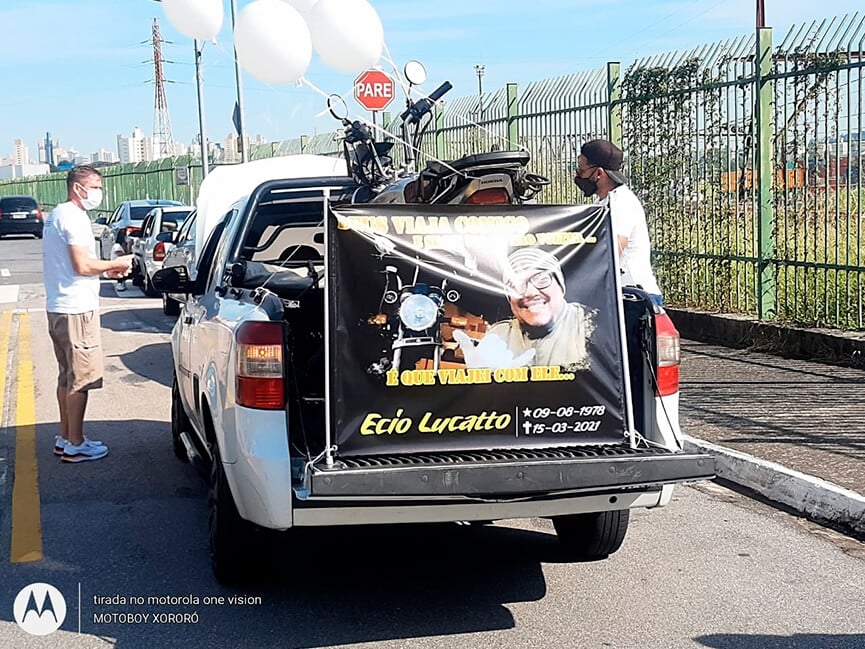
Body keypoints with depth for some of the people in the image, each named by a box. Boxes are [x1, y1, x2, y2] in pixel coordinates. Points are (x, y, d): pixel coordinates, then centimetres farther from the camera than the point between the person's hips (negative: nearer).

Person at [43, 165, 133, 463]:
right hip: (76, 308, -11)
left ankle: (65, 437, 24)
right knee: (80, 378, -4)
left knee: (67, 376, 17)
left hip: (58, 307, 11)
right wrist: (116, 264, -7)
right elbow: (82, 265, -21)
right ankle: (75, 445, 1)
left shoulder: (56, 215, 18)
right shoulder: (73, 217, -15)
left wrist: (106, 269, 12)